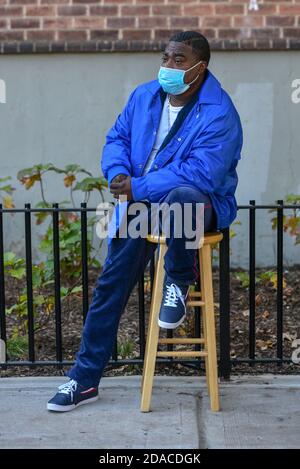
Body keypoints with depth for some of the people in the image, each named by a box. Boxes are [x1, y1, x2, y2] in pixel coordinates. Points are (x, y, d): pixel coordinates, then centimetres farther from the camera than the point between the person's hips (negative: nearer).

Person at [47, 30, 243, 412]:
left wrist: (137, 187, -24)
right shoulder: (144, 96, 4)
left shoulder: (219, 114, -18)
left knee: (181, 196, -42)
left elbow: (200, 175, -26)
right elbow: (117, 138, 14)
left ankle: (178, 282, -13)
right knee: (111, 283, -2)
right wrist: (118, 173, -10)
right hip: (142, 203, 6)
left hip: (199, 204, -5)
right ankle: (85, 379, 9)